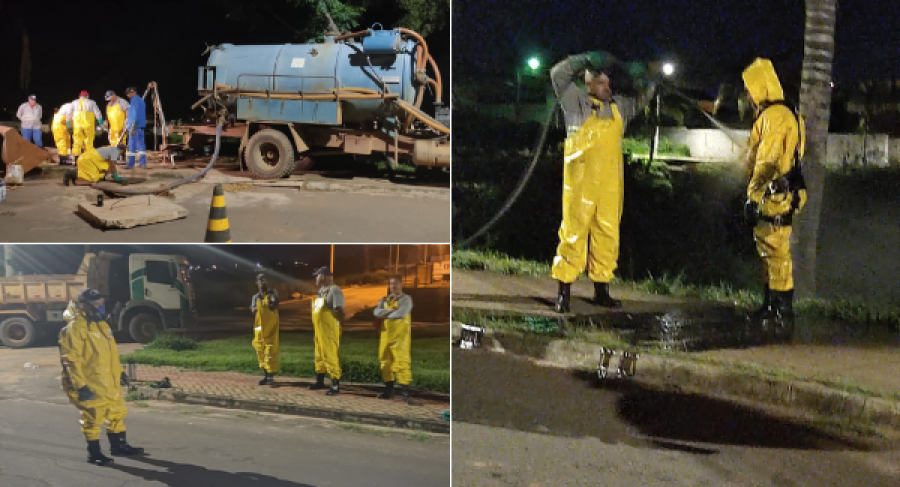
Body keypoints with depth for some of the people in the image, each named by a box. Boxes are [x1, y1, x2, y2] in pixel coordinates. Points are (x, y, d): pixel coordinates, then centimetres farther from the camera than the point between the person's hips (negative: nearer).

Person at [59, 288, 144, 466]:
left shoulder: (100, 324, 13)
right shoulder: (75, 327, -16)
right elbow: (71, 359, -20)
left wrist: (119, 372, 24)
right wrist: (80, 385, -23)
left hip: (108, 382, 9)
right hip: (91, 384, -9)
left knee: (117, 411, 16)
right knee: (93, 416, -3)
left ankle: (118, 445, 30)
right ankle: (94, 453, 9)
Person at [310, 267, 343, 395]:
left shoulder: (334, 290, -13)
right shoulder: (321, 291, 16)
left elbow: (340, 311, -19)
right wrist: (314, 328, 21)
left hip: (329, 330, -10)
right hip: (319, 330, 10)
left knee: (331, 356, -9)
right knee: (319, 356, 17)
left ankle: (335, 385, -5)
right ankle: (320, 381, 28)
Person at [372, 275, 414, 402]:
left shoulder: (406, 299, 0)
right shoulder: (384, 300, 15)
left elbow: (402, 313, -18)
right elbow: (377, 312, -3)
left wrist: (386, 314, -4)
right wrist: (392, 311, -14)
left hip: (400, 336, -6)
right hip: (386, 335, 6)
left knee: (401, 361, -12)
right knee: (386, 361, 8)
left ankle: (404, 390, -12)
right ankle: (389, 390, 17)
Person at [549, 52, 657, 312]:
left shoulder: (619, 106, 16)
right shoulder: (577, 102, 2)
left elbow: (646, 95, 29)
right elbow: (558, 74, -8)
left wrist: (640, 76, 10)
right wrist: (587, 60, -5)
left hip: (611, 183, 5)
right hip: (581, 181, -5)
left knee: (608, 234, 7)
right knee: (574, 232, -6)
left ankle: (601, 290, 17)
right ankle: (564, 292, -3)